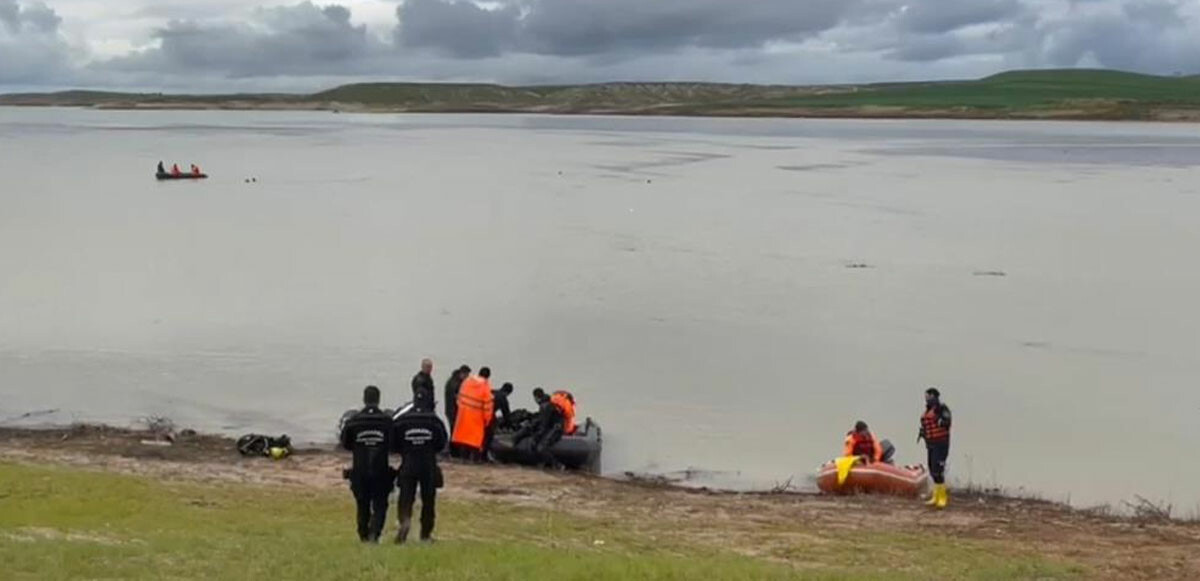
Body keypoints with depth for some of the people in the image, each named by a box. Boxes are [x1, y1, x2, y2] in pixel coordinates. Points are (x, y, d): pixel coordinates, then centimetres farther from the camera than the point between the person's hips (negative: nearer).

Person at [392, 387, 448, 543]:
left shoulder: (401, 420, -5)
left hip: (408, 465, 0)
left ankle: (405, 519, -26)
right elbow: (441, 444, 3)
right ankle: (426, 534, 17)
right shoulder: (435, 421, -6)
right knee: (428, 500, 11)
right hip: (429, 466, 0)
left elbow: (394, 443, 0)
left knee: (406, 498, 3)